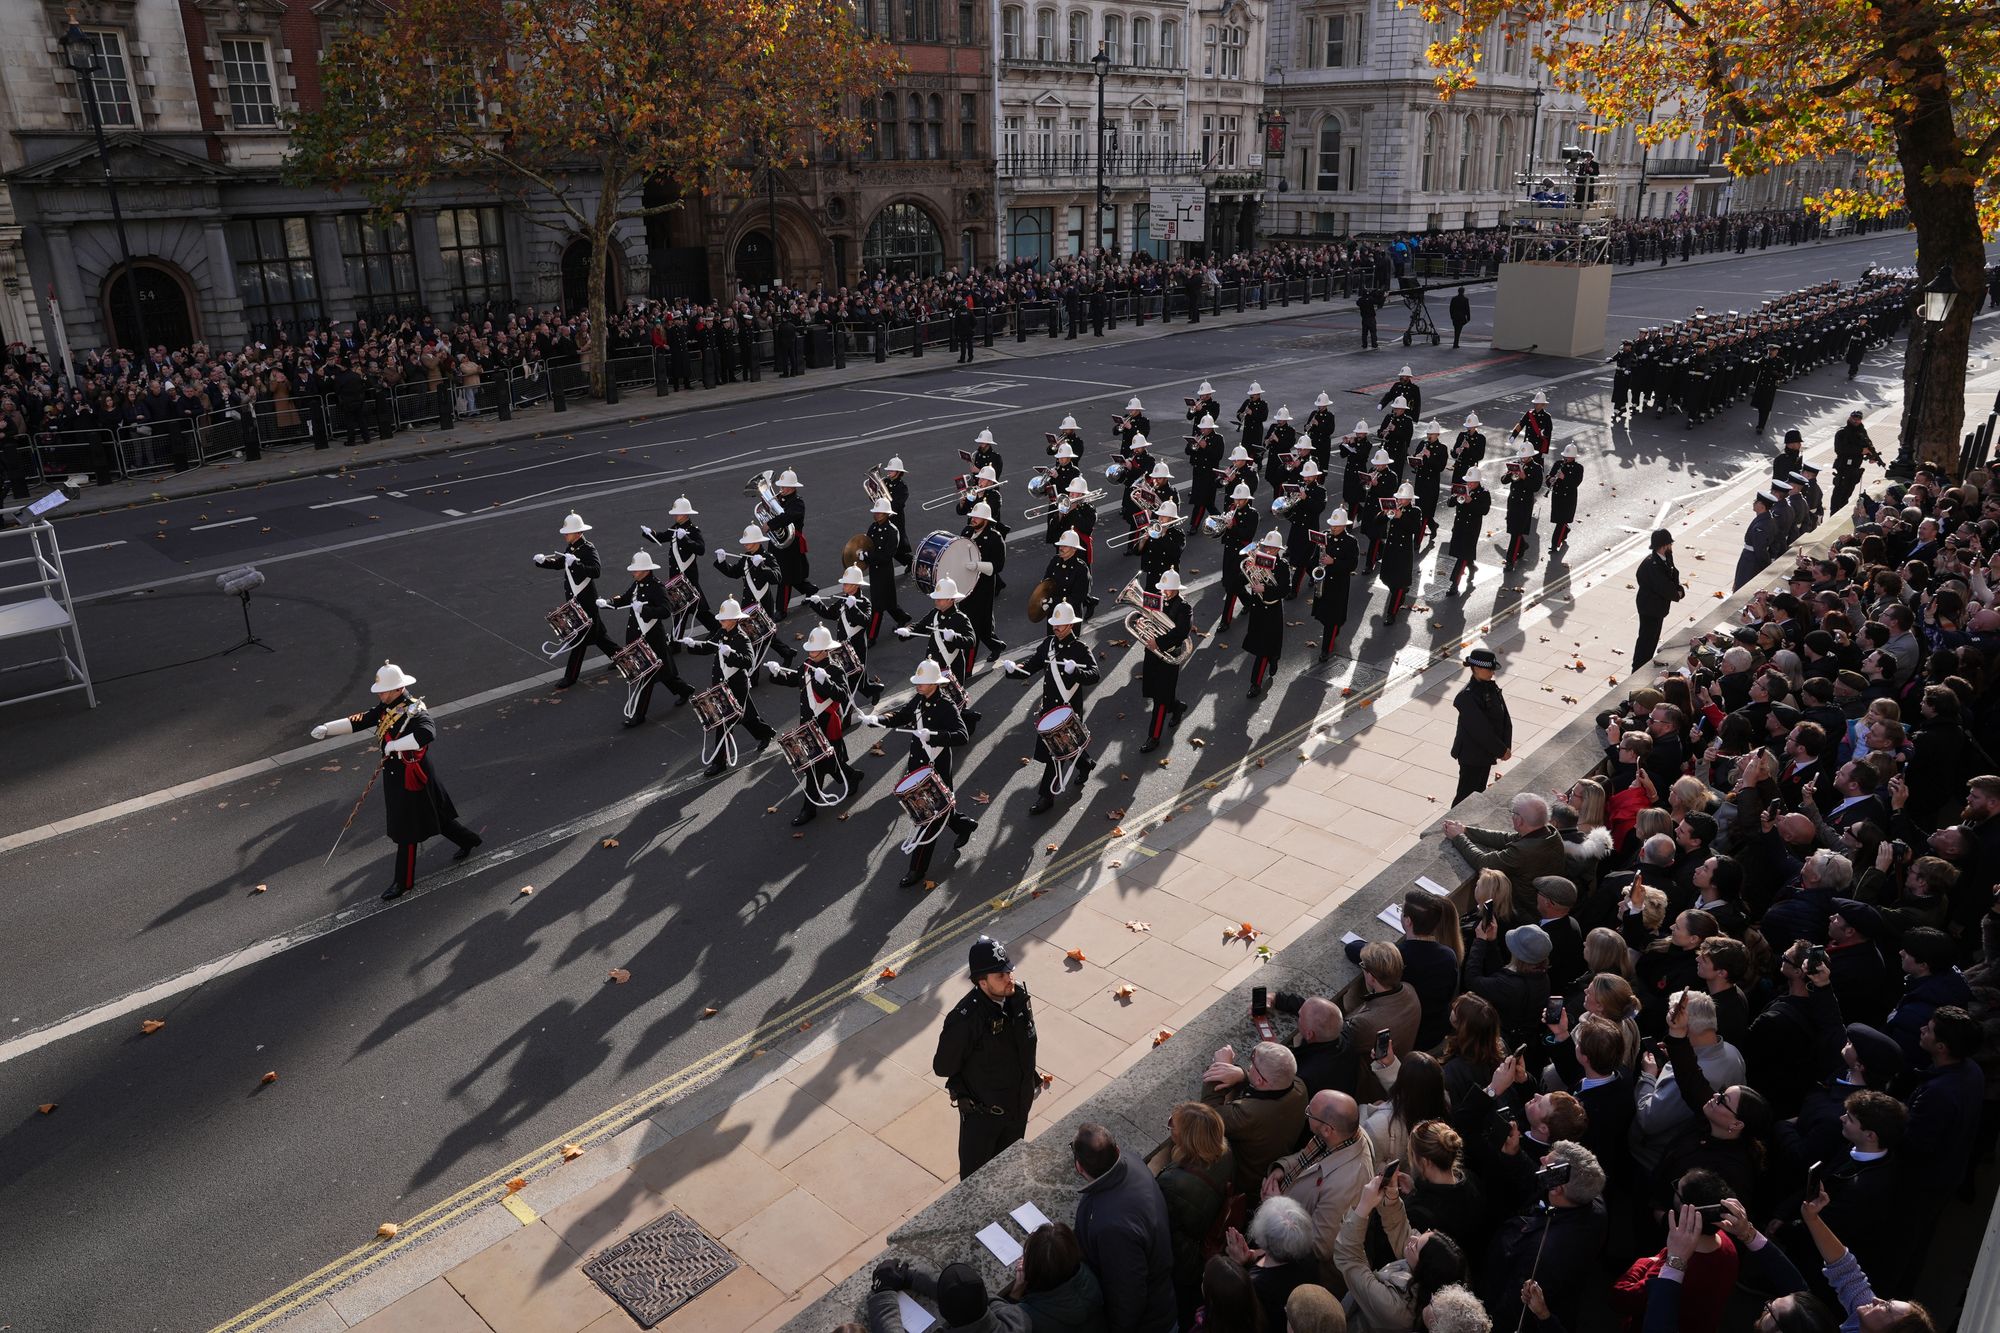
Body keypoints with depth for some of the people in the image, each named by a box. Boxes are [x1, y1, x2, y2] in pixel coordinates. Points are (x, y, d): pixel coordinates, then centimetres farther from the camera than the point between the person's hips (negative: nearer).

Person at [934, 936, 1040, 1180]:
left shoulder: (1020, 995, -16)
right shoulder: (965, 1018, -35)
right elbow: (942, 1067, -20)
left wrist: (1032, 1076, 9)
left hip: (1019, 1103, 5)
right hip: (982, 1110, -5)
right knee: (975, 1173, 19)